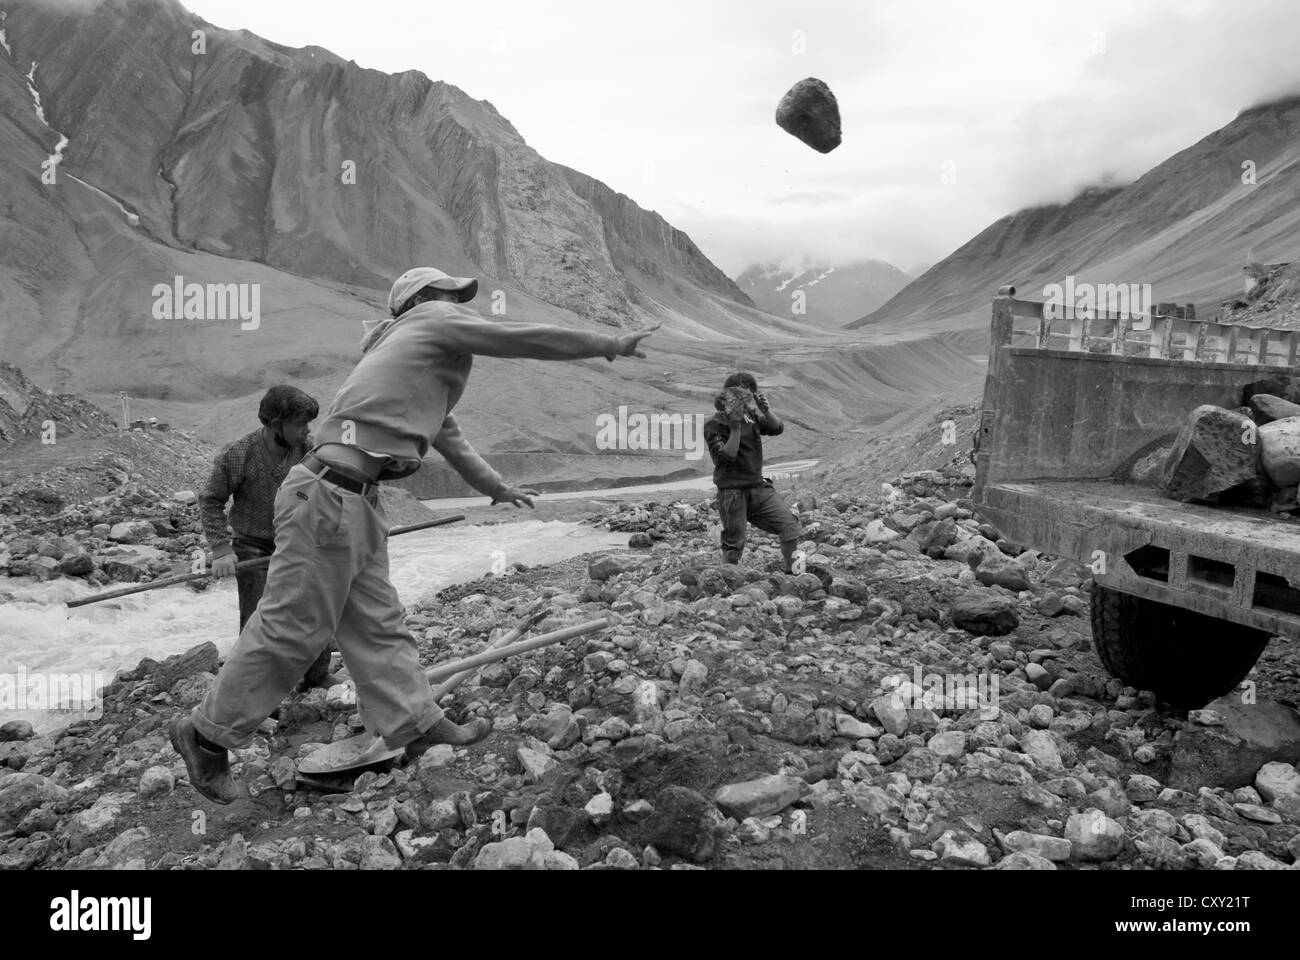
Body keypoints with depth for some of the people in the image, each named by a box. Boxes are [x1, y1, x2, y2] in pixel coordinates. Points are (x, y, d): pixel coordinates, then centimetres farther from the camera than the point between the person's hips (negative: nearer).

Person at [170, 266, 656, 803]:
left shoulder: (425, 356, 27)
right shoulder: (433, 322, 1)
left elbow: (447, 435, 37)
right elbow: (526, 339, -1)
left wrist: (494, 487, 46)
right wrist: (612, 346, 7)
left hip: (355, 501, 10)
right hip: (330, 494, -10)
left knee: (376, 625, 10)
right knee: (294, 628, -3)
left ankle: (417, 725, 16)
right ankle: (207, 734, 10)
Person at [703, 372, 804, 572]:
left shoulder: (752, 417, 10)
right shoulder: (714, 424, -9)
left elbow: (778, 428, 0)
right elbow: (728, 456, -18)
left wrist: (766, 410, -16)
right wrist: (735, 427, -24)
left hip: (758, 486, 6)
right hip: (732, 491, -6)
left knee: (790, 526, -3)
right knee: (734, 545, 1)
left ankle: (791, 574, 9)